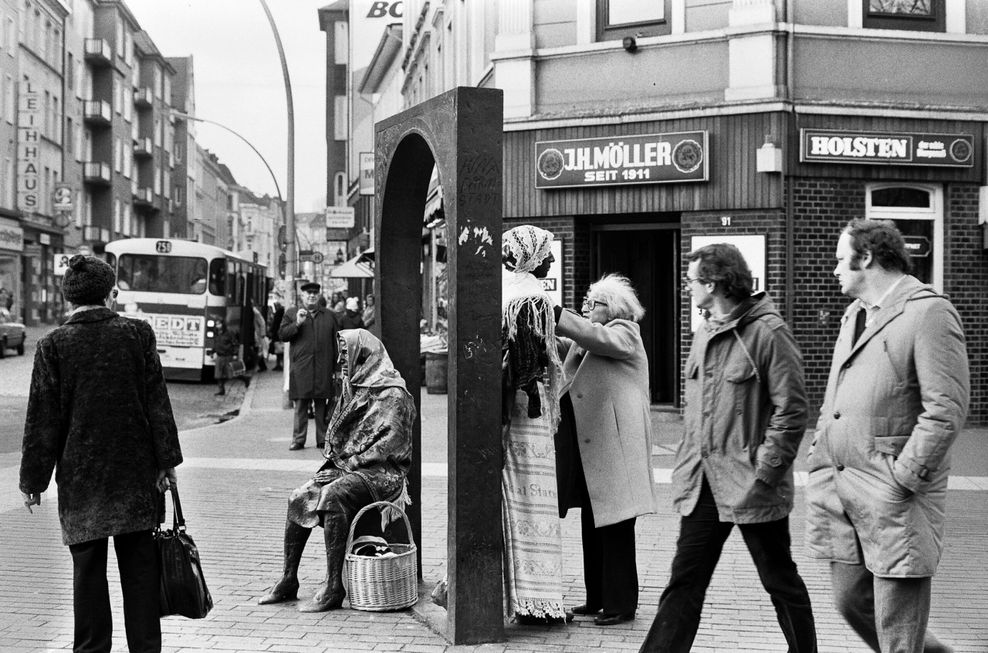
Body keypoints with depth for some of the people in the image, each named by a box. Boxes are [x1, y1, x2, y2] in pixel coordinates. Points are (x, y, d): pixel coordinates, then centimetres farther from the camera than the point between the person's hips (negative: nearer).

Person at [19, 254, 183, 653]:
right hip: (136, 471, 1)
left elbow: (42, 419, -3)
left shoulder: (53, 345, -5)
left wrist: (32, 480, 4)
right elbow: (157, 403, -2)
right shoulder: (137, 334, -3)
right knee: (139, 568, 8)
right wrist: (166, 462, 3)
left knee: (88, 570, 6)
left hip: (80, 476, -1)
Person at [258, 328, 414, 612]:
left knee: (333, 497, -32)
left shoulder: (393, 395, -10)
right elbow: (336, 438, 22)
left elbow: (390, 443, -18)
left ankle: (334, 588, -30)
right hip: (346, 468, 8)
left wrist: (346, 466, -17)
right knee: (299, 499, -9)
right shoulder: (353, 389, 16)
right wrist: (332, 462, 1)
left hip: (382, 473, -8)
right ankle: (288, 581, -3)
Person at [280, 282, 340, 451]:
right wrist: (297, 324, -11)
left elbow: (335, 343, 15)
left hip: (323, 369, 1)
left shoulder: (329, 316, 16)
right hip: (301, 369, -1)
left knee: (323, 405, 3)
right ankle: (298, 439, 3)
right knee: (300, 405, -2)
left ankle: (323, 439, 9)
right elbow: (282, 334, 3)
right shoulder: (291, 313, 12)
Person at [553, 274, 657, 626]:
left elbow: (593, 335, -24)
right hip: (589, 450, 9)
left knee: (616, 530, -4)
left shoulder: (624, 334, -3)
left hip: (615, 448, -8)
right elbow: (568, 380, 14)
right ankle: (597, 599, 20)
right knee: (592, 527, 12)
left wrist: (549, 312, -27)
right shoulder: (590, 343, 21)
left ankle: (620, 604, 1)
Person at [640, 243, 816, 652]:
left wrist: (764, 472, -17)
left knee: (781, 581, 8)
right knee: (684, 581, 7)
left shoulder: (768, 332, -12)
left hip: (751, 486, -7)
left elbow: (791, 410, -14)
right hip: (703, 482, 7)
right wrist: (686, 467, 11)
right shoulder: (704, 334, 12)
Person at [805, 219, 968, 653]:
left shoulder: (929, 313, -9)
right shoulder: (854, 314, 18)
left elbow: (947, 409, -16)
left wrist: (902, 477, -18)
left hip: (894, 493, -8)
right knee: (851, 601, 14)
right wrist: (821, 461, 13)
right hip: (839, 487, 8)